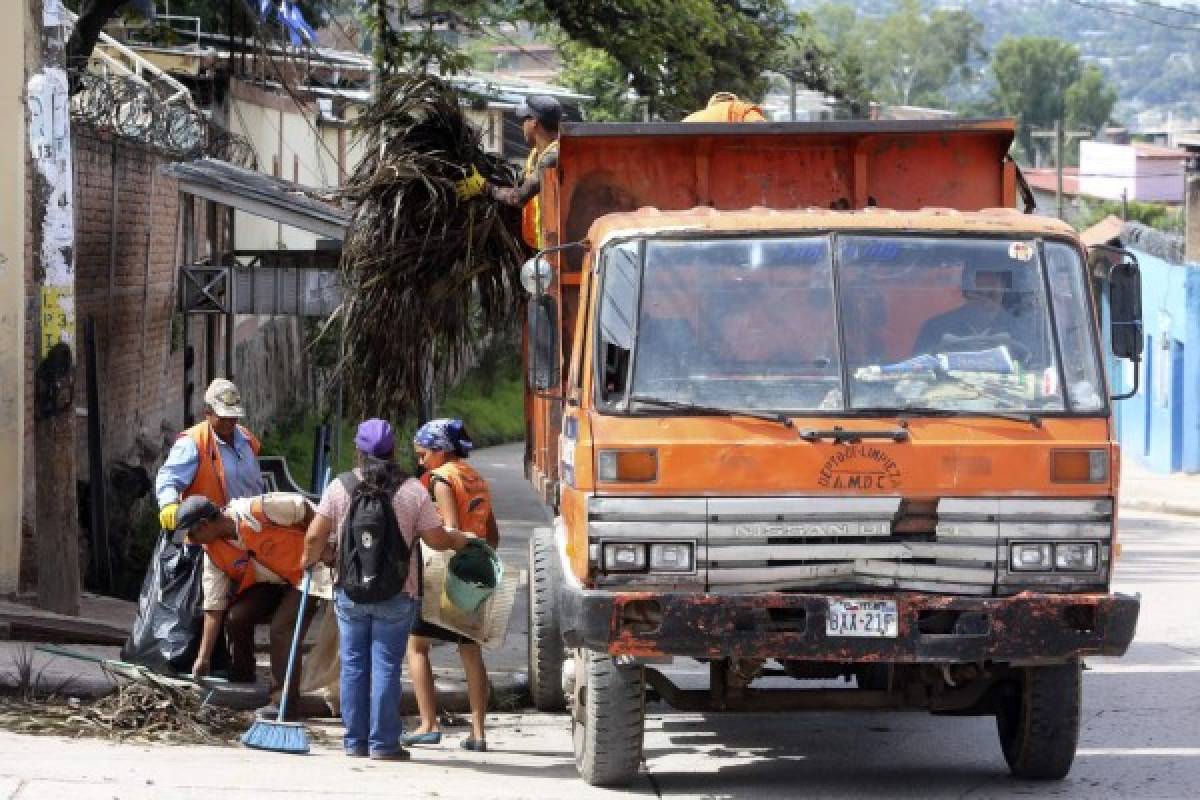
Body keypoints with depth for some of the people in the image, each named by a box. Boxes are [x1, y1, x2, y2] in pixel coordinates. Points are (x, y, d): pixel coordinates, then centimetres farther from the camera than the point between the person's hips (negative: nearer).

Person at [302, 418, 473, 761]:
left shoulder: (340, 486, -3)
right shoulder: (412, 490, -6)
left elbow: (315, 536, -4)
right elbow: (436, 539, -4)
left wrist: (311, 558, 18)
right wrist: (458, 540, 18)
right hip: (397, 594, -1)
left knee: (353, 665, 10)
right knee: (386, 666, 2)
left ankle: (355, 740, 13)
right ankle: (383, 743, 1)